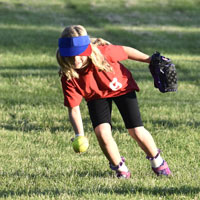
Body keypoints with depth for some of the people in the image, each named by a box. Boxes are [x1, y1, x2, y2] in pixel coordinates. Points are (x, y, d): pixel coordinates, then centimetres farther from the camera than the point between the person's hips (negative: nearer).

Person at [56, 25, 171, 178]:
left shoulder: (103, 52, -38)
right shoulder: (68, 77, -32)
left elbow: (126, 51, -17)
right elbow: (73, 108, -28)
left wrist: (150, 60, -6)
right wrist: (79, 135, -42)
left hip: (122, 88, -1)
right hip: (97, 97, 1)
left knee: (136, 131, -5)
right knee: (102, 132, -20)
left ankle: (157, 161, 25)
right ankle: (121, 169, 6)